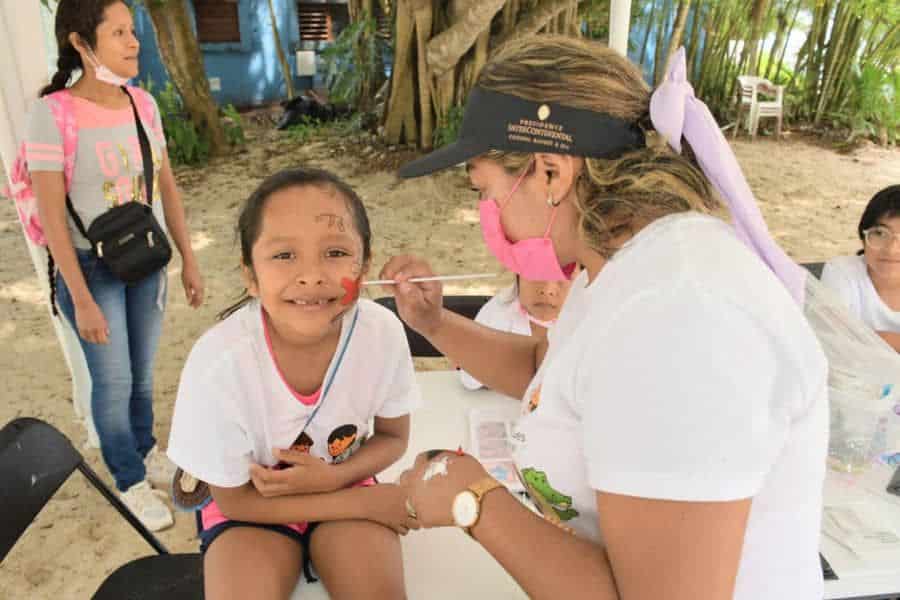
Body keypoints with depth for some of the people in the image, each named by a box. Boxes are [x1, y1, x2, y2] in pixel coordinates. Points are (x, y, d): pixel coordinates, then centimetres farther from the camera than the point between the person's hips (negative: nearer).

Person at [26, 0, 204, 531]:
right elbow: (51, 216, -15)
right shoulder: (53, 114, -17)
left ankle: (146, 451, 42)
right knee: (113, 380, 7)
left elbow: (168, 187, 4)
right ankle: (131, 482, 28)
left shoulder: (143, 104, -3)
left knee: (143, 373, 16)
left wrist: (189, 262, 5)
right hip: (92, 267, -4)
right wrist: (82, 301, -14)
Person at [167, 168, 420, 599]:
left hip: (340, 482, 2)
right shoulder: (220, 361, -30)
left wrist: (334, 476, -23)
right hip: (249, 503, -1)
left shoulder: (383, 333, -24)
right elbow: (235, 500, -15)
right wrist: (364, 503, -18)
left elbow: (393, 437, -4)